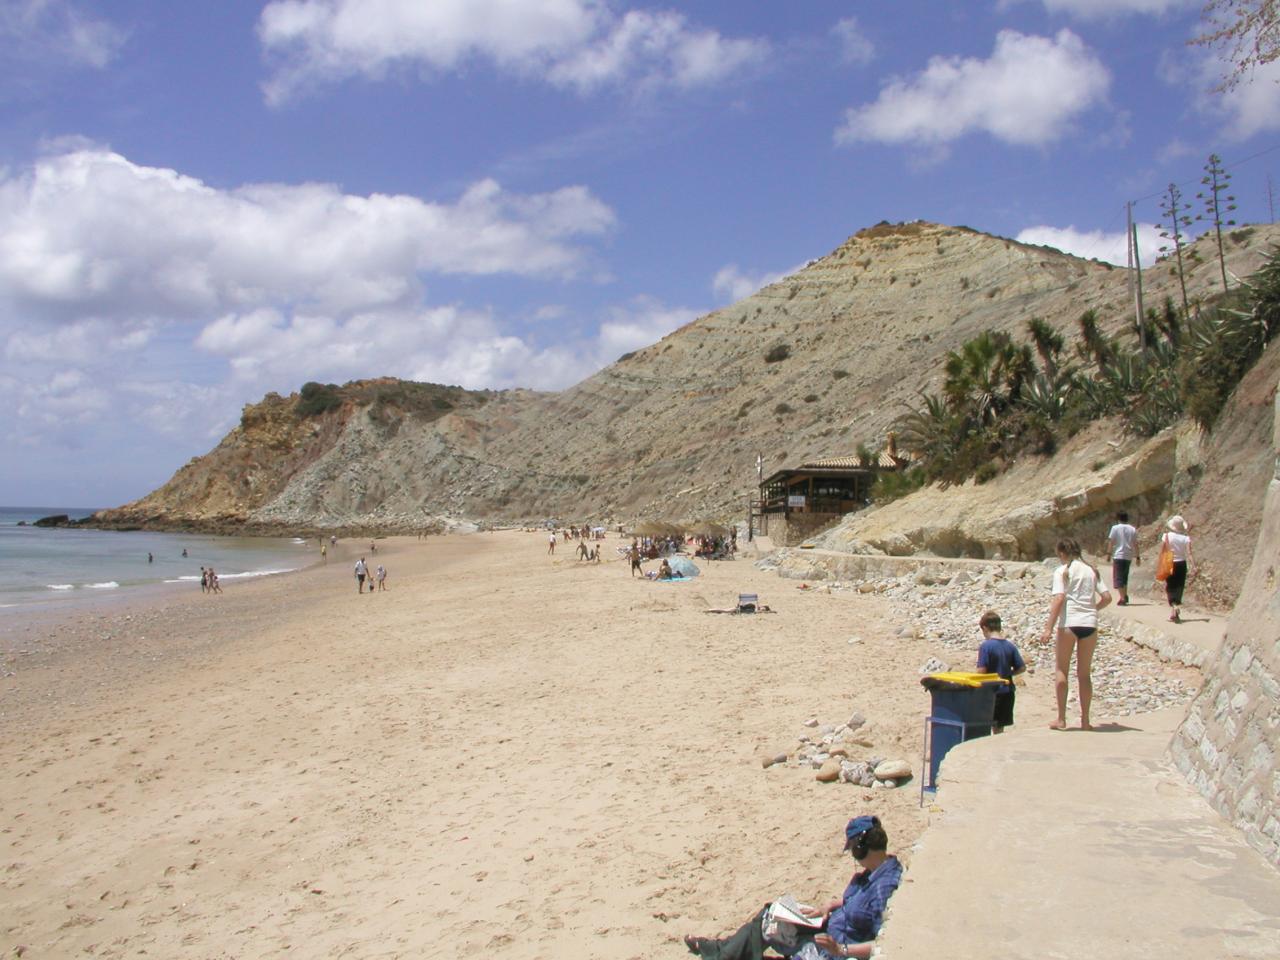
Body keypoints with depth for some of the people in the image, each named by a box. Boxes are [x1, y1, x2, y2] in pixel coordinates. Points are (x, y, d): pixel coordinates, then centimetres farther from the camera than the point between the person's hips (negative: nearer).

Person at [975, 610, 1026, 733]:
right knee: (999, 727, 16)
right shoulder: (1010, 645, 3)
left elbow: (982, 671, -18)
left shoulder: (986, 646, -14)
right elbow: (1022, 668, 4)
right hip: (1007, 691, 6)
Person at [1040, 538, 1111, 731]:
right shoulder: (1091, 571, 11)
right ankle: (1085, 720, 13)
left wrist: (1048, 629, -15)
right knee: (1085, 673, 12)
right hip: (1090, 623, 4)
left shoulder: (1062, 571, -2)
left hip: (1069, 622, -4)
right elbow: (1107, 598, 7)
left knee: (1060, 669, 7)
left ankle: (1061, 719, 4)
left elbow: (1059, 599, -13)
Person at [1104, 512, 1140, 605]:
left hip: (1118, 556, -5)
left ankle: (1122, 598, -13)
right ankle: (1125, 596, 27)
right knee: (1124, 577, 21)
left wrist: (1109, 554, -2)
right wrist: (1138, 557, 11)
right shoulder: (1132, 529, 6)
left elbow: (1111, 542, -7)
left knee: (1118, 578, -3)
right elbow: (1135, 544, 6)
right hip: (1128, 556, 5)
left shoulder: (1115, 528, -5)